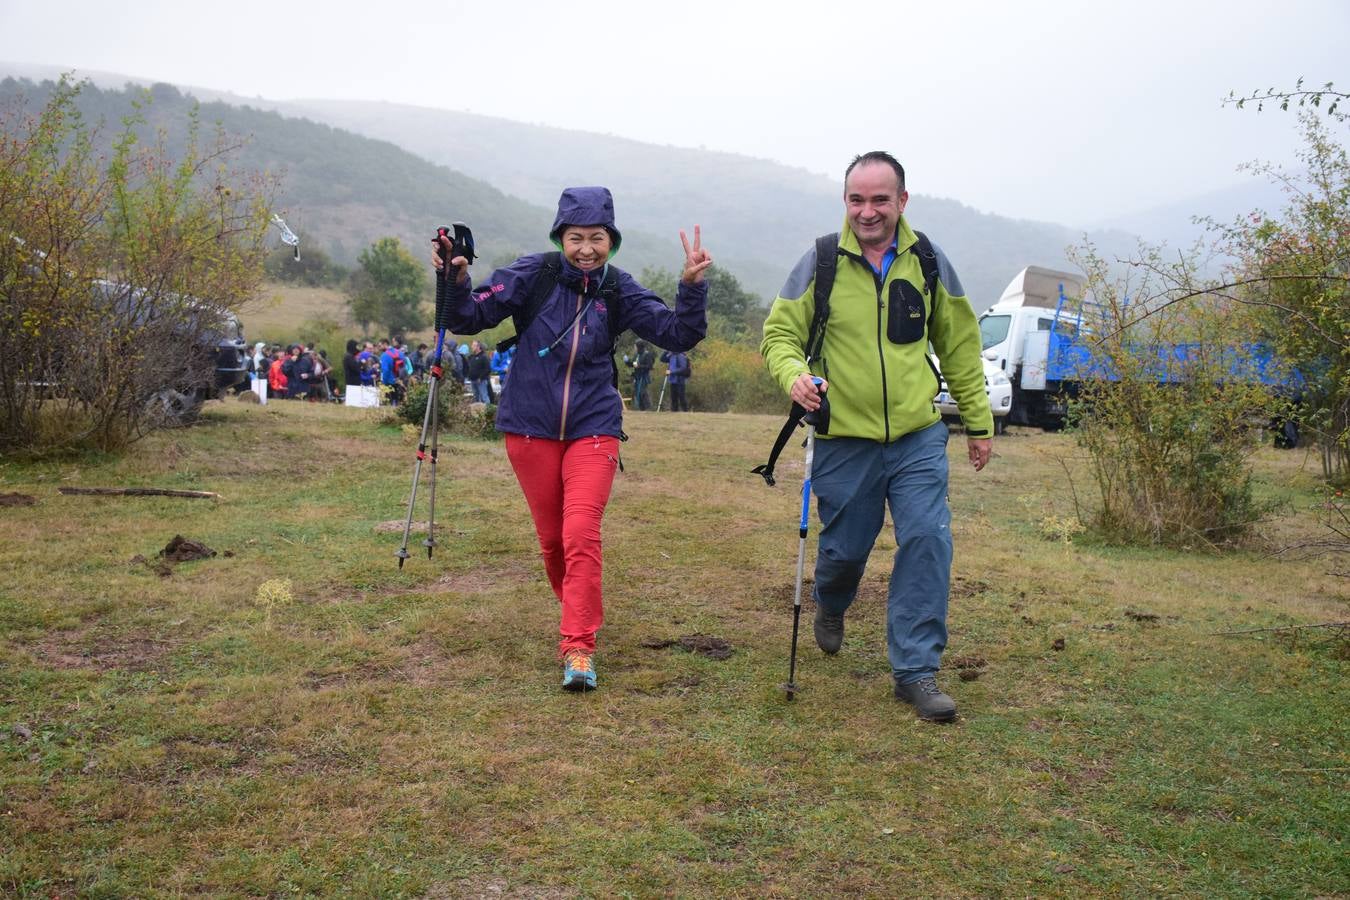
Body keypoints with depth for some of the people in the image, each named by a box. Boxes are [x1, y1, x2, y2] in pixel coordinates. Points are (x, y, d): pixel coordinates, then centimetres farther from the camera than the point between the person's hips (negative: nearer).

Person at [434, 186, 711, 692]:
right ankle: (579, 612, 36)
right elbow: (471, 318, -7)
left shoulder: (618, 291, 0)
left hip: (592, 427, 0)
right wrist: (456, 283, -26)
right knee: (551, 537, 11)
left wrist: (692, 288, -20)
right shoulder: (533, 276, -5)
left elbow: (677, 334, -4)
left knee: (581, 535, -15)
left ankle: (578, 646, -11)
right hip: (531, 427, 1)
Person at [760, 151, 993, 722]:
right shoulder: (821, 263, -3)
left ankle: (916, 670, 4)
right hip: (844, 441, -1)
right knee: (844, 548, 9)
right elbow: (778, 334, 0)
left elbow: (960, 348, 13)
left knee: (928, 540, -9)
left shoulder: (928, 263, 4)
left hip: (918, 438, 1)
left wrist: (978, 420, 14)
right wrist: (794, 374, -22)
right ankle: (830, 605, 46)